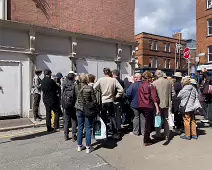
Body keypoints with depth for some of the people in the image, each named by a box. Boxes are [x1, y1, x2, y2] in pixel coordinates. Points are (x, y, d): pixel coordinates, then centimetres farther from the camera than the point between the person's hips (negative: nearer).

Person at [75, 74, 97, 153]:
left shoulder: (77, 88, -3)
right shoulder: (90, 88, -14)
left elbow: (76, 98, 5)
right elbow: (94, 100, -9)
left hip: (79, 109, 4)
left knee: (80, 128, 15)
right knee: (88, 128, 6)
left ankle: (79, 146, 26)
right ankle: (88, 147, 14)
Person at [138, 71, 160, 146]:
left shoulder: (140, 86, 7)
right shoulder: (151, 86, -10)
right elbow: (154, 98, -17)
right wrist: (157, 108, -19)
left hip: (142, 106, 6)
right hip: (149, 107, -6)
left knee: (147, 123, 21)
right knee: (148, 124, 6)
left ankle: (147, 138, 31)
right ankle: (146, 141, 13)